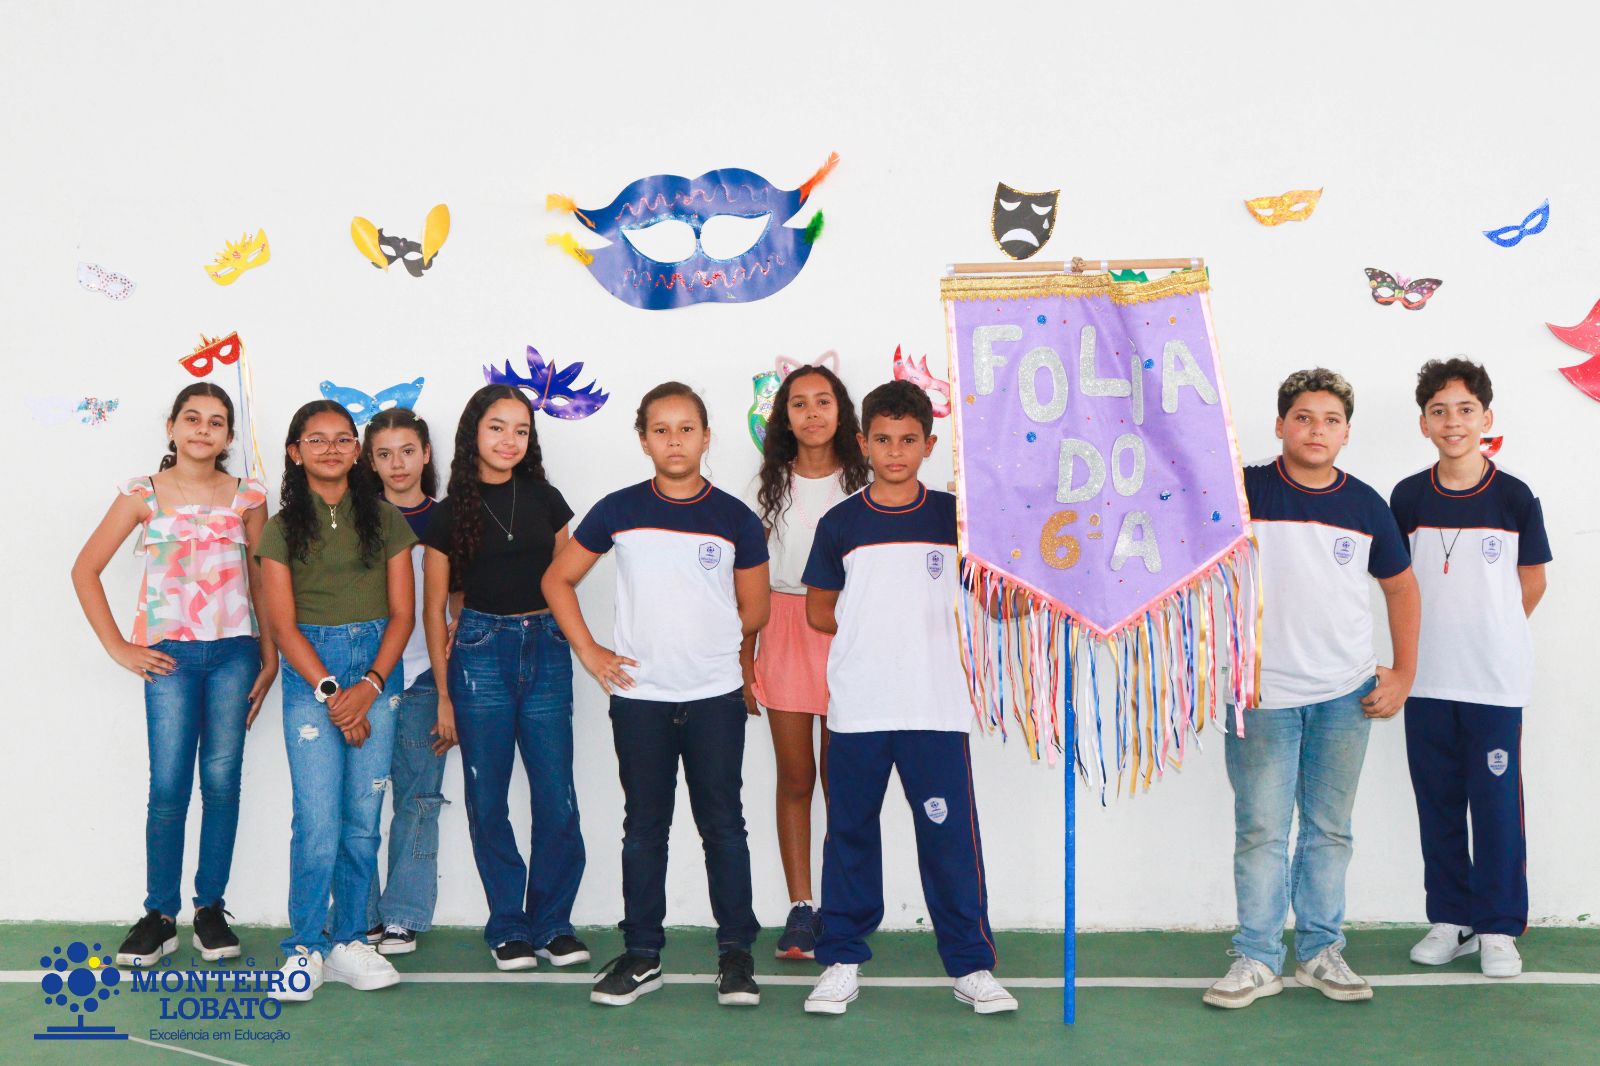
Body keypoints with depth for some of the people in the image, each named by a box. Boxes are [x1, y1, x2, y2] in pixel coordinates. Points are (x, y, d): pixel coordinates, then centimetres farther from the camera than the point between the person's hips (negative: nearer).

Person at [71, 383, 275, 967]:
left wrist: (270, 657, 4)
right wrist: (118, 647, 0)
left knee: (222, 782, 3)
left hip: (234, 652, 1)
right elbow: (85, 570, 5)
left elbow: (264, 583, 9)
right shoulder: (143, 495, 3)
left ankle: (211, 909, 15)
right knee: (168, 786, -3)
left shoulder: (247, 497, 6)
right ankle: (159, 916, 9)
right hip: (169, 654, -1)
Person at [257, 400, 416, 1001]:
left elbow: (402, 612, 4)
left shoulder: (385, 520, 7)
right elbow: (282, 624, -1)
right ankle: (306, 947, 5)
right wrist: (331, 692, -10)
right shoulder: (282, 529, 4)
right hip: (310, 671, -2)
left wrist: (368, 686, -8)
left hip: (377, 669, 2)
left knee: (364, 816, 3)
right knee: (317, 820, -8)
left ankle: (349, 941, 15)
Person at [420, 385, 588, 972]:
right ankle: (508, 926, 15)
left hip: (546, 649, 2)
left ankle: (552, 921, 13)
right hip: (481, 653, -2)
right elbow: (434, 606, 4)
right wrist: (444, 692, 2)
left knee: (556, 795, -1)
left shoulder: (545, 499, 7)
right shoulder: (450, 512, 1)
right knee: (488, 797, 3)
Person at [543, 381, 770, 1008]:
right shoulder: (619, 511, 1)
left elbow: (754, 610, 11)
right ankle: (641, 955, 18)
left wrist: (702, 644, 11)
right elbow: (558, 580, 9)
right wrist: (589, 652, 2)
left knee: (723, 824, 3)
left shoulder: (736, 520, 1)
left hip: (716, 697, 0)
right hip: (638, 697, 1)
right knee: (644, 827, 9)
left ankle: (735, 952, 14)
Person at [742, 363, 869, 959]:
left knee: (839, 776, 0)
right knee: (794, 777, 3)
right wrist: (745, 659, 4)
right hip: (782, 628, 2)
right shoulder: (772, 484, 9)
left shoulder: (861, 481, 4)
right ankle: (801, 909, 10)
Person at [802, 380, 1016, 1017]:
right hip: (856, 708, 1)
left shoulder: (953, 515, 5)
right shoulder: (840, 524, 6)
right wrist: (873, 629, 4)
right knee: (850, 836, 8)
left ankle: (972, 966, 12)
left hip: (936, 706, -1)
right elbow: (818, 611, 12)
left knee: (951, 837, 0)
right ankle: (842, 962, 20)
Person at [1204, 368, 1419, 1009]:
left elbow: (1400, 584, 17)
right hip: (1261, 693, -3)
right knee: (1261, 830, 2)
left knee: (1330, 828, 11)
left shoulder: (1365, 505, 5)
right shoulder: (1243, 491, -4)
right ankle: (1256, 959, 12)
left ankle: (1321, 951, 22)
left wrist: (1404, 673, 12)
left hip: (1346, 694, 3)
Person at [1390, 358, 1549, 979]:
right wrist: (1437, 637, 8)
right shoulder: (1407, 498, 2)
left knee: (1496, 800, 1)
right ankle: (1450, 919, 21)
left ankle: (1498, 928, 13)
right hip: (1426, 678, 2)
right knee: (1437, 801, 9)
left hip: (1495, 680, -2)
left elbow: (1532, 582, 7)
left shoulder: (1515, 498, -3)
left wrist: (1490, 637, 8)